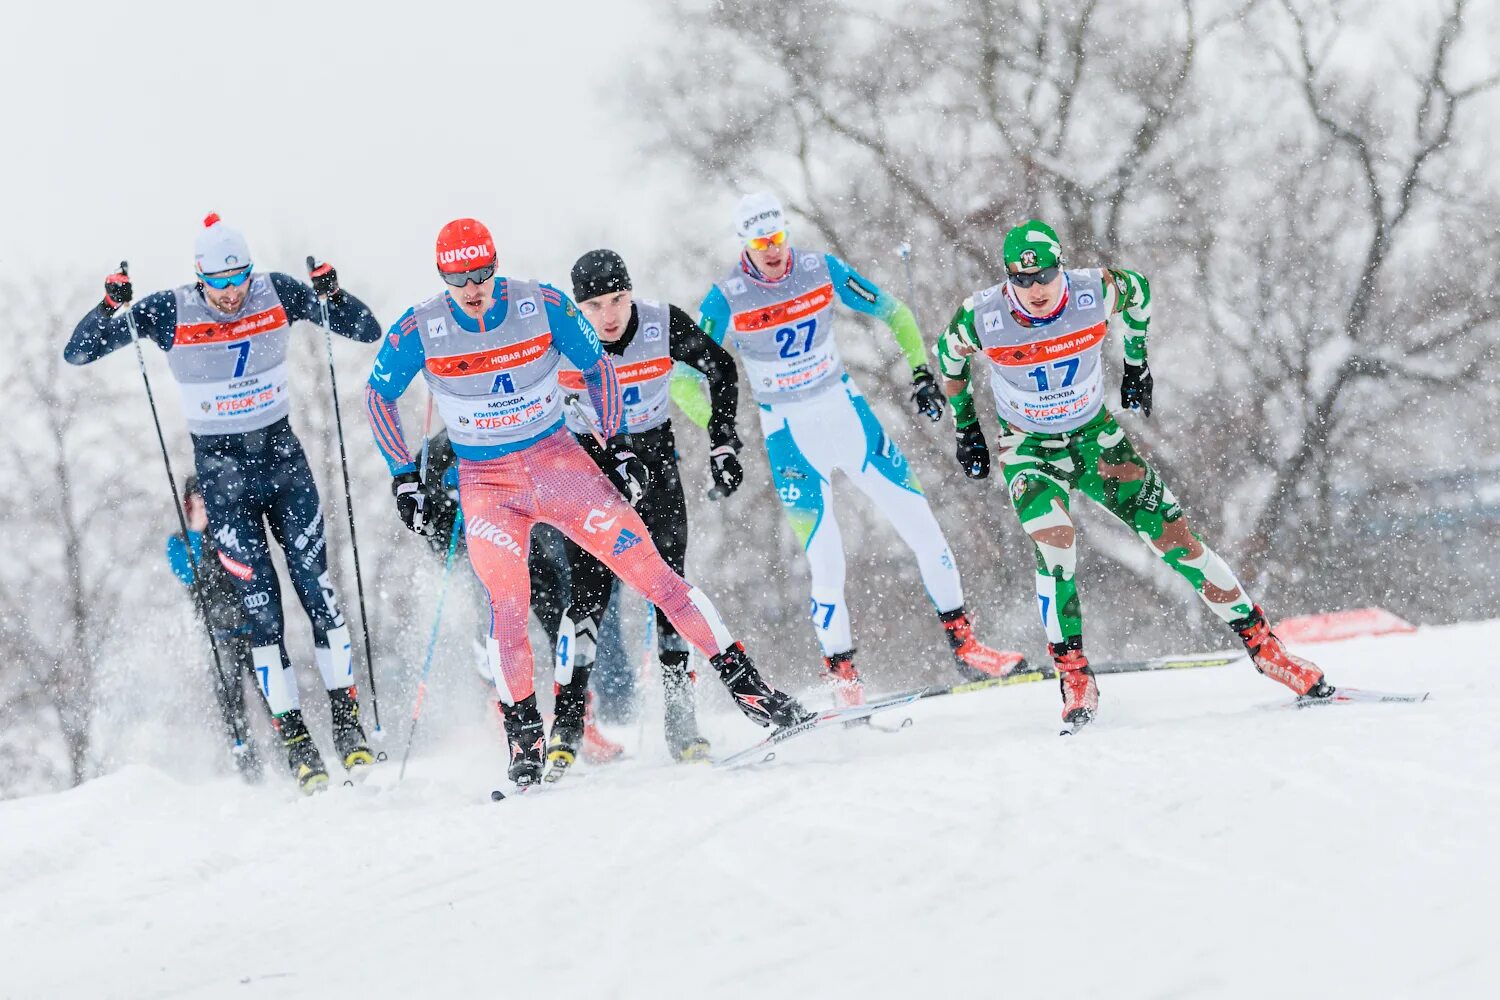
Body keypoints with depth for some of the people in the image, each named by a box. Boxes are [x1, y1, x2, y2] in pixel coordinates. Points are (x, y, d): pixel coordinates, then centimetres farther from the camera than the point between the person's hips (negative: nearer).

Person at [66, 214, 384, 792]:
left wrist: (331, 295, -21)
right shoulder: (169, 312, -11)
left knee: (315, 583, -5)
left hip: (282, 452, 1)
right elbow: (77, 354, -9)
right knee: (259, 603, -5)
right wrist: (111, 307, -27)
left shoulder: (277, 294, -6)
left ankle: (347, 719, 5)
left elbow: (368, 332, -2)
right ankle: (294, 738, 0)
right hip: (221, 467, -1)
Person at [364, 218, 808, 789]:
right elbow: (379, 395, 7)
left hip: (559, 462, 1)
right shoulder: (418, 331, -10)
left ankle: (744, 683, -3)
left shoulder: (542, 306, -10)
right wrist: (402, 477, 3)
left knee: (648, 567, -8)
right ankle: (523, 734, -4)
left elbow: (596, 366, 7)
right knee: (507, 603, -20)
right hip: (486, 484, 0)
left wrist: (618, 444, 3)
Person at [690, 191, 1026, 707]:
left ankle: (964, 645, 11)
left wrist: (920, 371, -3)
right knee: (826, 560, -9)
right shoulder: (726, 299, -13)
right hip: (788, 432, -3)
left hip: (847, 411, 3)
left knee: (921, 524, 0)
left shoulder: (822, 271, -7)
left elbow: (893, 313, 5)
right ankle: (843, 677, 5)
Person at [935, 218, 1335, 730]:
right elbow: (949, 356, 1)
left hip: (1096, 437, 1)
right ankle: (1072, 673, -16)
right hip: (1029, 450, -1)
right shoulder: (979, 318, -22)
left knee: (1175, 536, -5)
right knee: (1054, 544, -28)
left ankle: (1261, 641, 6)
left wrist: (1137, 366, 10)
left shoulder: (1096, 292, -21)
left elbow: (1138, 291, 4)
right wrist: (965, 428, 7)